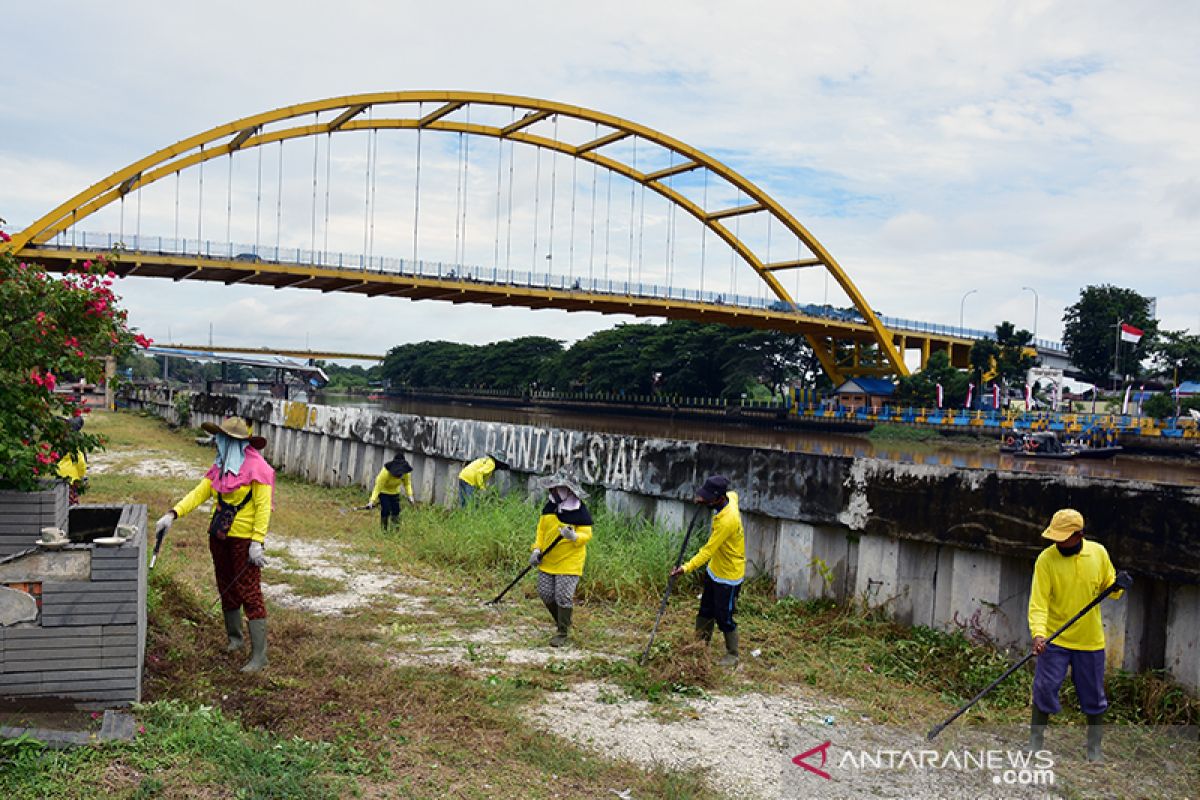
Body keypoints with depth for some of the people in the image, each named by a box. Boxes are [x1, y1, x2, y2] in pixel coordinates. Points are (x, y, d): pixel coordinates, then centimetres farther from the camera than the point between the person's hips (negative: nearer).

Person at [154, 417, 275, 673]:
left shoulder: (257, 467, -15)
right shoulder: (220, 467, 9)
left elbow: (263, 507, -17)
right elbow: (199, 492, 3)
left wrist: (257, 543, -22)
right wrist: (173, 514, -11)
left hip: (244, 539, -8)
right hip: (219, 536, 8)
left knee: (249, 593, -7)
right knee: (227, 589, 18)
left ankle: (259, 655, -2)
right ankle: (235, 638, 36)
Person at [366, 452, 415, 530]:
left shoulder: (407, 473, -26)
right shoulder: (385, 472, -38)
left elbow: (407, 484, -7)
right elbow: (378, 488, -32)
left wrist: (410, 496, -19)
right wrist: (372, 501, -39)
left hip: (395, 491, 4)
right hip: (383, 490, -4)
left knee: (396, 510, -4)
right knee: (386, 510, -14)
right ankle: (383, 529, 1)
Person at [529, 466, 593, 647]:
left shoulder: (581, 512, -14)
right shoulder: (549, 506, 2)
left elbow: (587, 535, -12)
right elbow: (541, 529, 11)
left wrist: (574, 537, -33)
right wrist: (537, 549, 1)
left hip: (569, 563, -6)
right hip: (547, 561, 6)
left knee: (563, 597, -6)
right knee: (545, 594, 9)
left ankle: (562, 634, 9)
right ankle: (562, 622, 33)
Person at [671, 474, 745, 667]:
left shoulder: (727, 520, -34)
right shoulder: (729, 497, -9)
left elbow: (708, 550, -32)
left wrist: (686, 568, -33)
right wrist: (705, 500, 5)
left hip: (729, 577, -9)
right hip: (714, 570, 9)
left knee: (724, 617, 4)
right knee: (706, 610, 18)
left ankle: (732, 655, 22)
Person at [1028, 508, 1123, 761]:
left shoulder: (1099, 553, -4)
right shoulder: (1046, 559, -13)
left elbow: (1109, 587, 10)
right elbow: (1038, 601, -17)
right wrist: (1038, 633, -31)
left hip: (1090, 641, 2)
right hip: (1054, 639, -2)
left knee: (1094, 696, 12)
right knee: (1044, 690, -2)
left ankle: (1094, 746, 30)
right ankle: (1035, 741, 14)